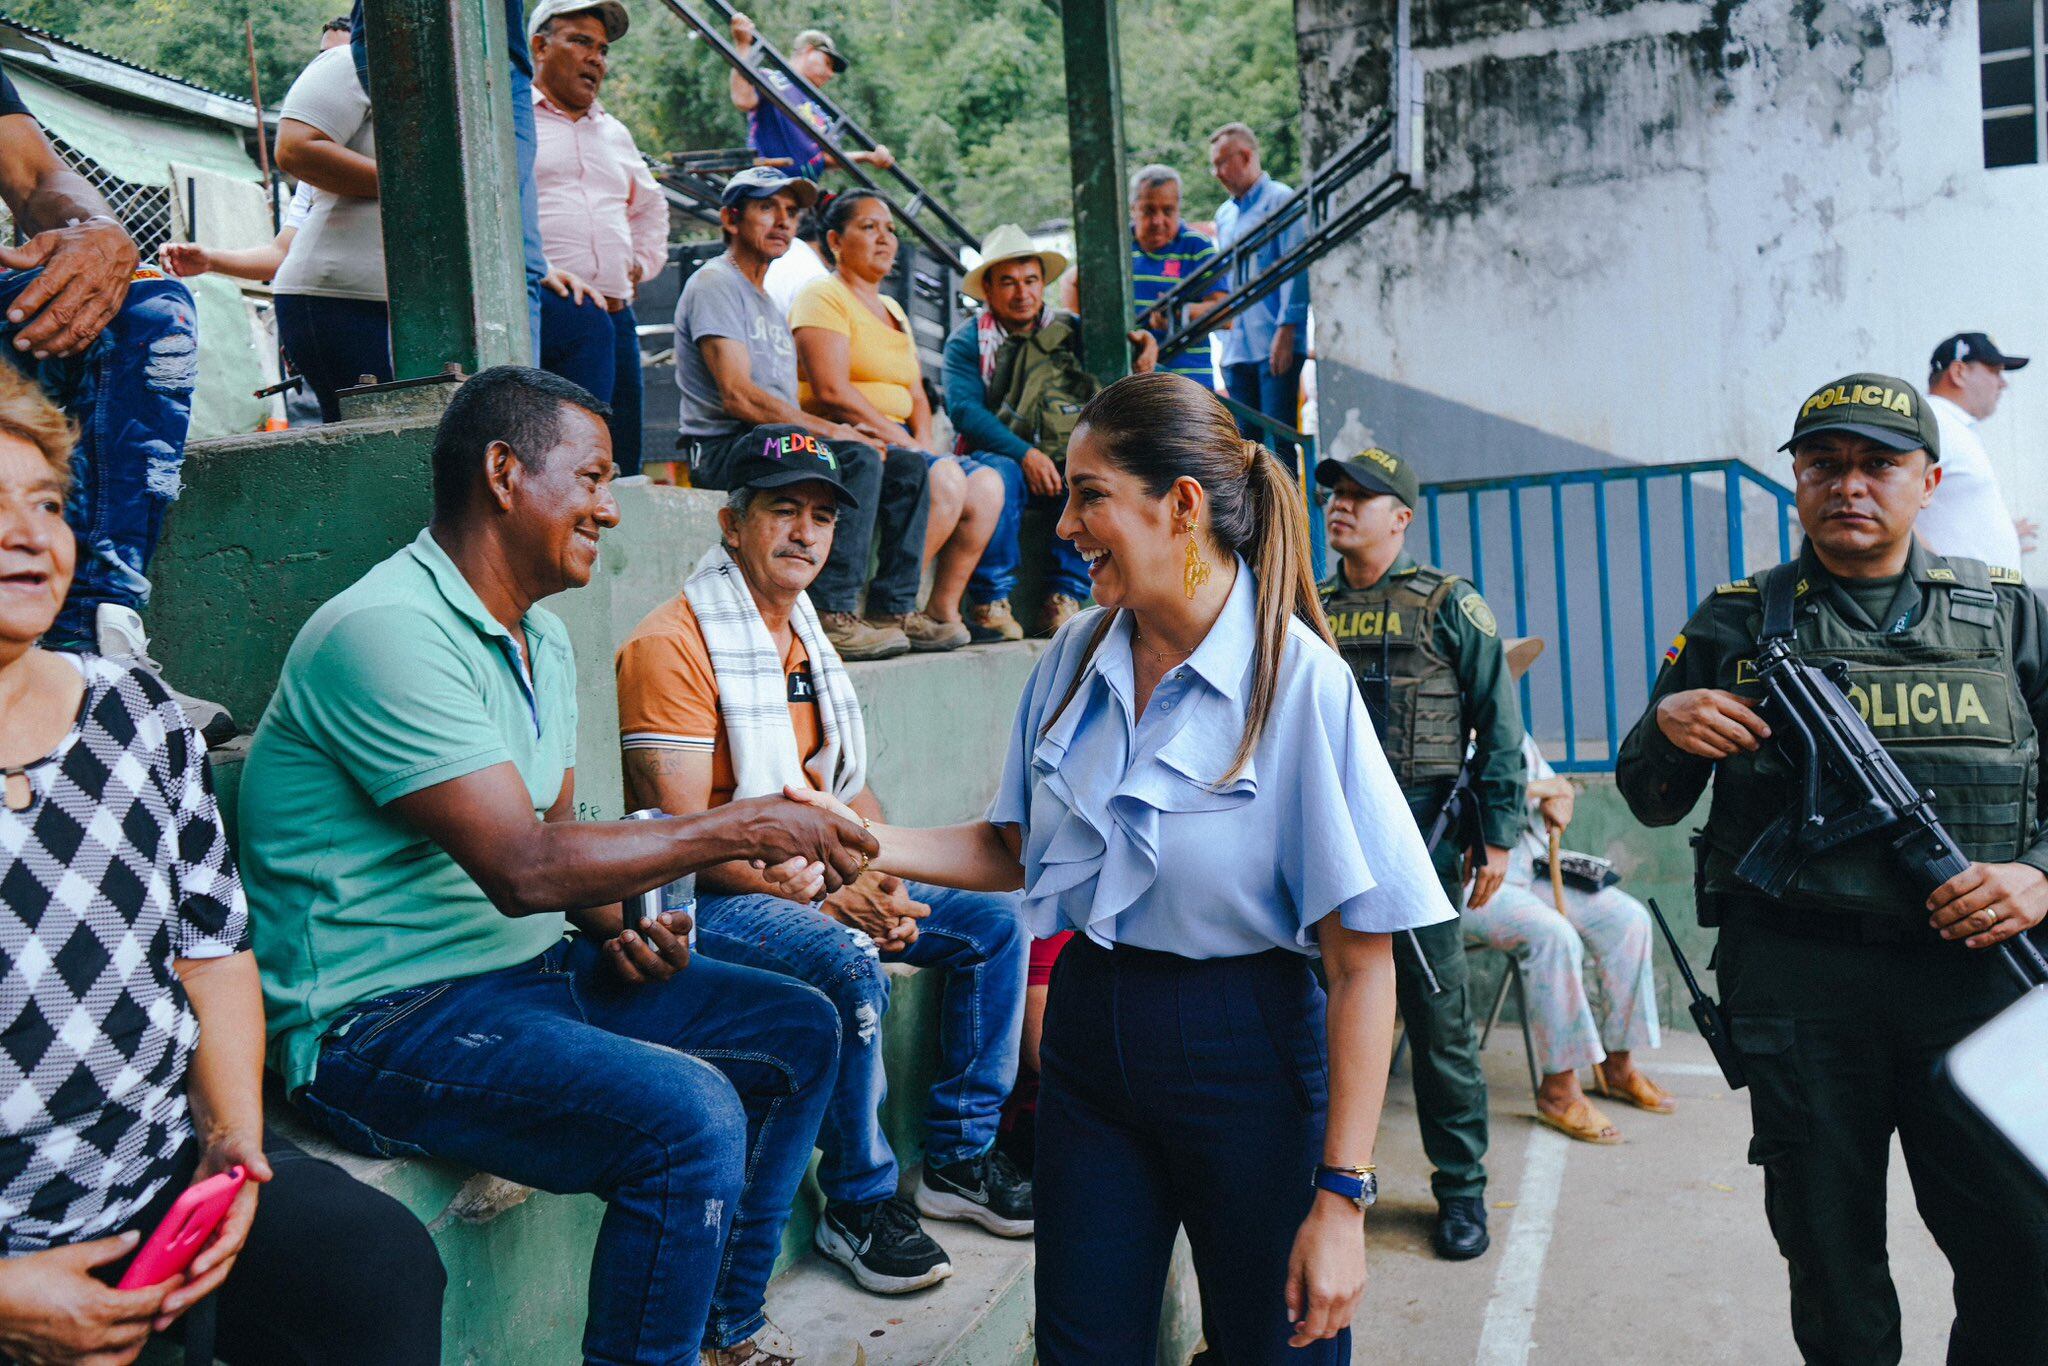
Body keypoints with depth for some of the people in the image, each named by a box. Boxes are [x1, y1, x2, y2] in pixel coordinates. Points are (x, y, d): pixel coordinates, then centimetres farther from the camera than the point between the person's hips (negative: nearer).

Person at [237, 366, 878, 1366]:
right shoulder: (388, 631, -21)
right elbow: (520, 867, -27)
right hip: (382, 1020, -10)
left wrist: (616, 925, -3)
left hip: (532, 966, 10)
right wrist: (745, 828, -22)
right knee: (691, 1116, -29)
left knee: (798, 1032, 8)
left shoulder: (542, 637, 12)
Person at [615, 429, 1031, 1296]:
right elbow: (683, 833, -21)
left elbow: (851, 787, 16)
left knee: (993, 919, 0)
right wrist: (828, 897, -24)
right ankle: (858, 1204, -11)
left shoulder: (805, 638, 13)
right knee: (851, 968, -33)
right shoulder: (672, 644, -15)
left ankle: (959, 1158, 10)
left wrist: (886, 884, -4)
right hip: (707, 900, -9)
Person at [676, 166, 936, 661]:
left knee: (909, 465, -3)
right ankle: (832, 614, -29)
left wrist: (843, 430, 1)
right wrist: (832, 430, -16)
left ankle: (895, 610, -7)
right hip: (723, 446, -9)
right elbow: (738, 396, -17)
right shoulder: (715, 284, -3)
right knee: (858, 459, -30)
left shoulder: (766, 300, 28)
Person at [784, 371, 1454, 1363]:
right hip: (1088, 1029, 5)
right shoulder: (1075, 658, 1)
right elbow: (1016, 850, 12)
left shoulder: (1299, 682, -17)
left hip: (1245, 1052, -4)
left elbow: (1362, 962, -17)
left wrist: (1341, 1199, -18)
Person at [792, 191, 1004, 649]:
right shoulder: (823, 297, -3)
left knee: (986, 483, -12)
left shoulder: (892, 309, 25)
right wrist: (904, 441, -16)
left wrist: (924, 442, -2)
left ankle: (943, 605, -9)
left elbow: (917, 396, 19)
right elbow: (832, 393, -16)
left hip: (896, 441, 8)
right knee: (945, 479, -28)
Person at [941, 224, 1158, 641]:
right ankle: (989, 603, -28)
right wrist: (1025, 454, -23)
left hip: (1064, 465, 3)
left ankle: (1064, 599, -23)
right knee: (1000, 472, -37)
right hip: (998, 454, -3)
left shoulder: (1069, 331, 14)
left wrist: (1145, 345, -3)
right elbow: (963, 409, -10)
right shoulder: (968, 340, 4)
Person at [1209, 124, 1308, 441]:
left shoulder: (1281, 201, -3)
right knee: (1246, 437, 7)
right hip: (1237, 349, 7)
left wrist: (1286, 330, -17)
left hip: (1275, 346, -7)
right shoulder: (1224, 215, 19)